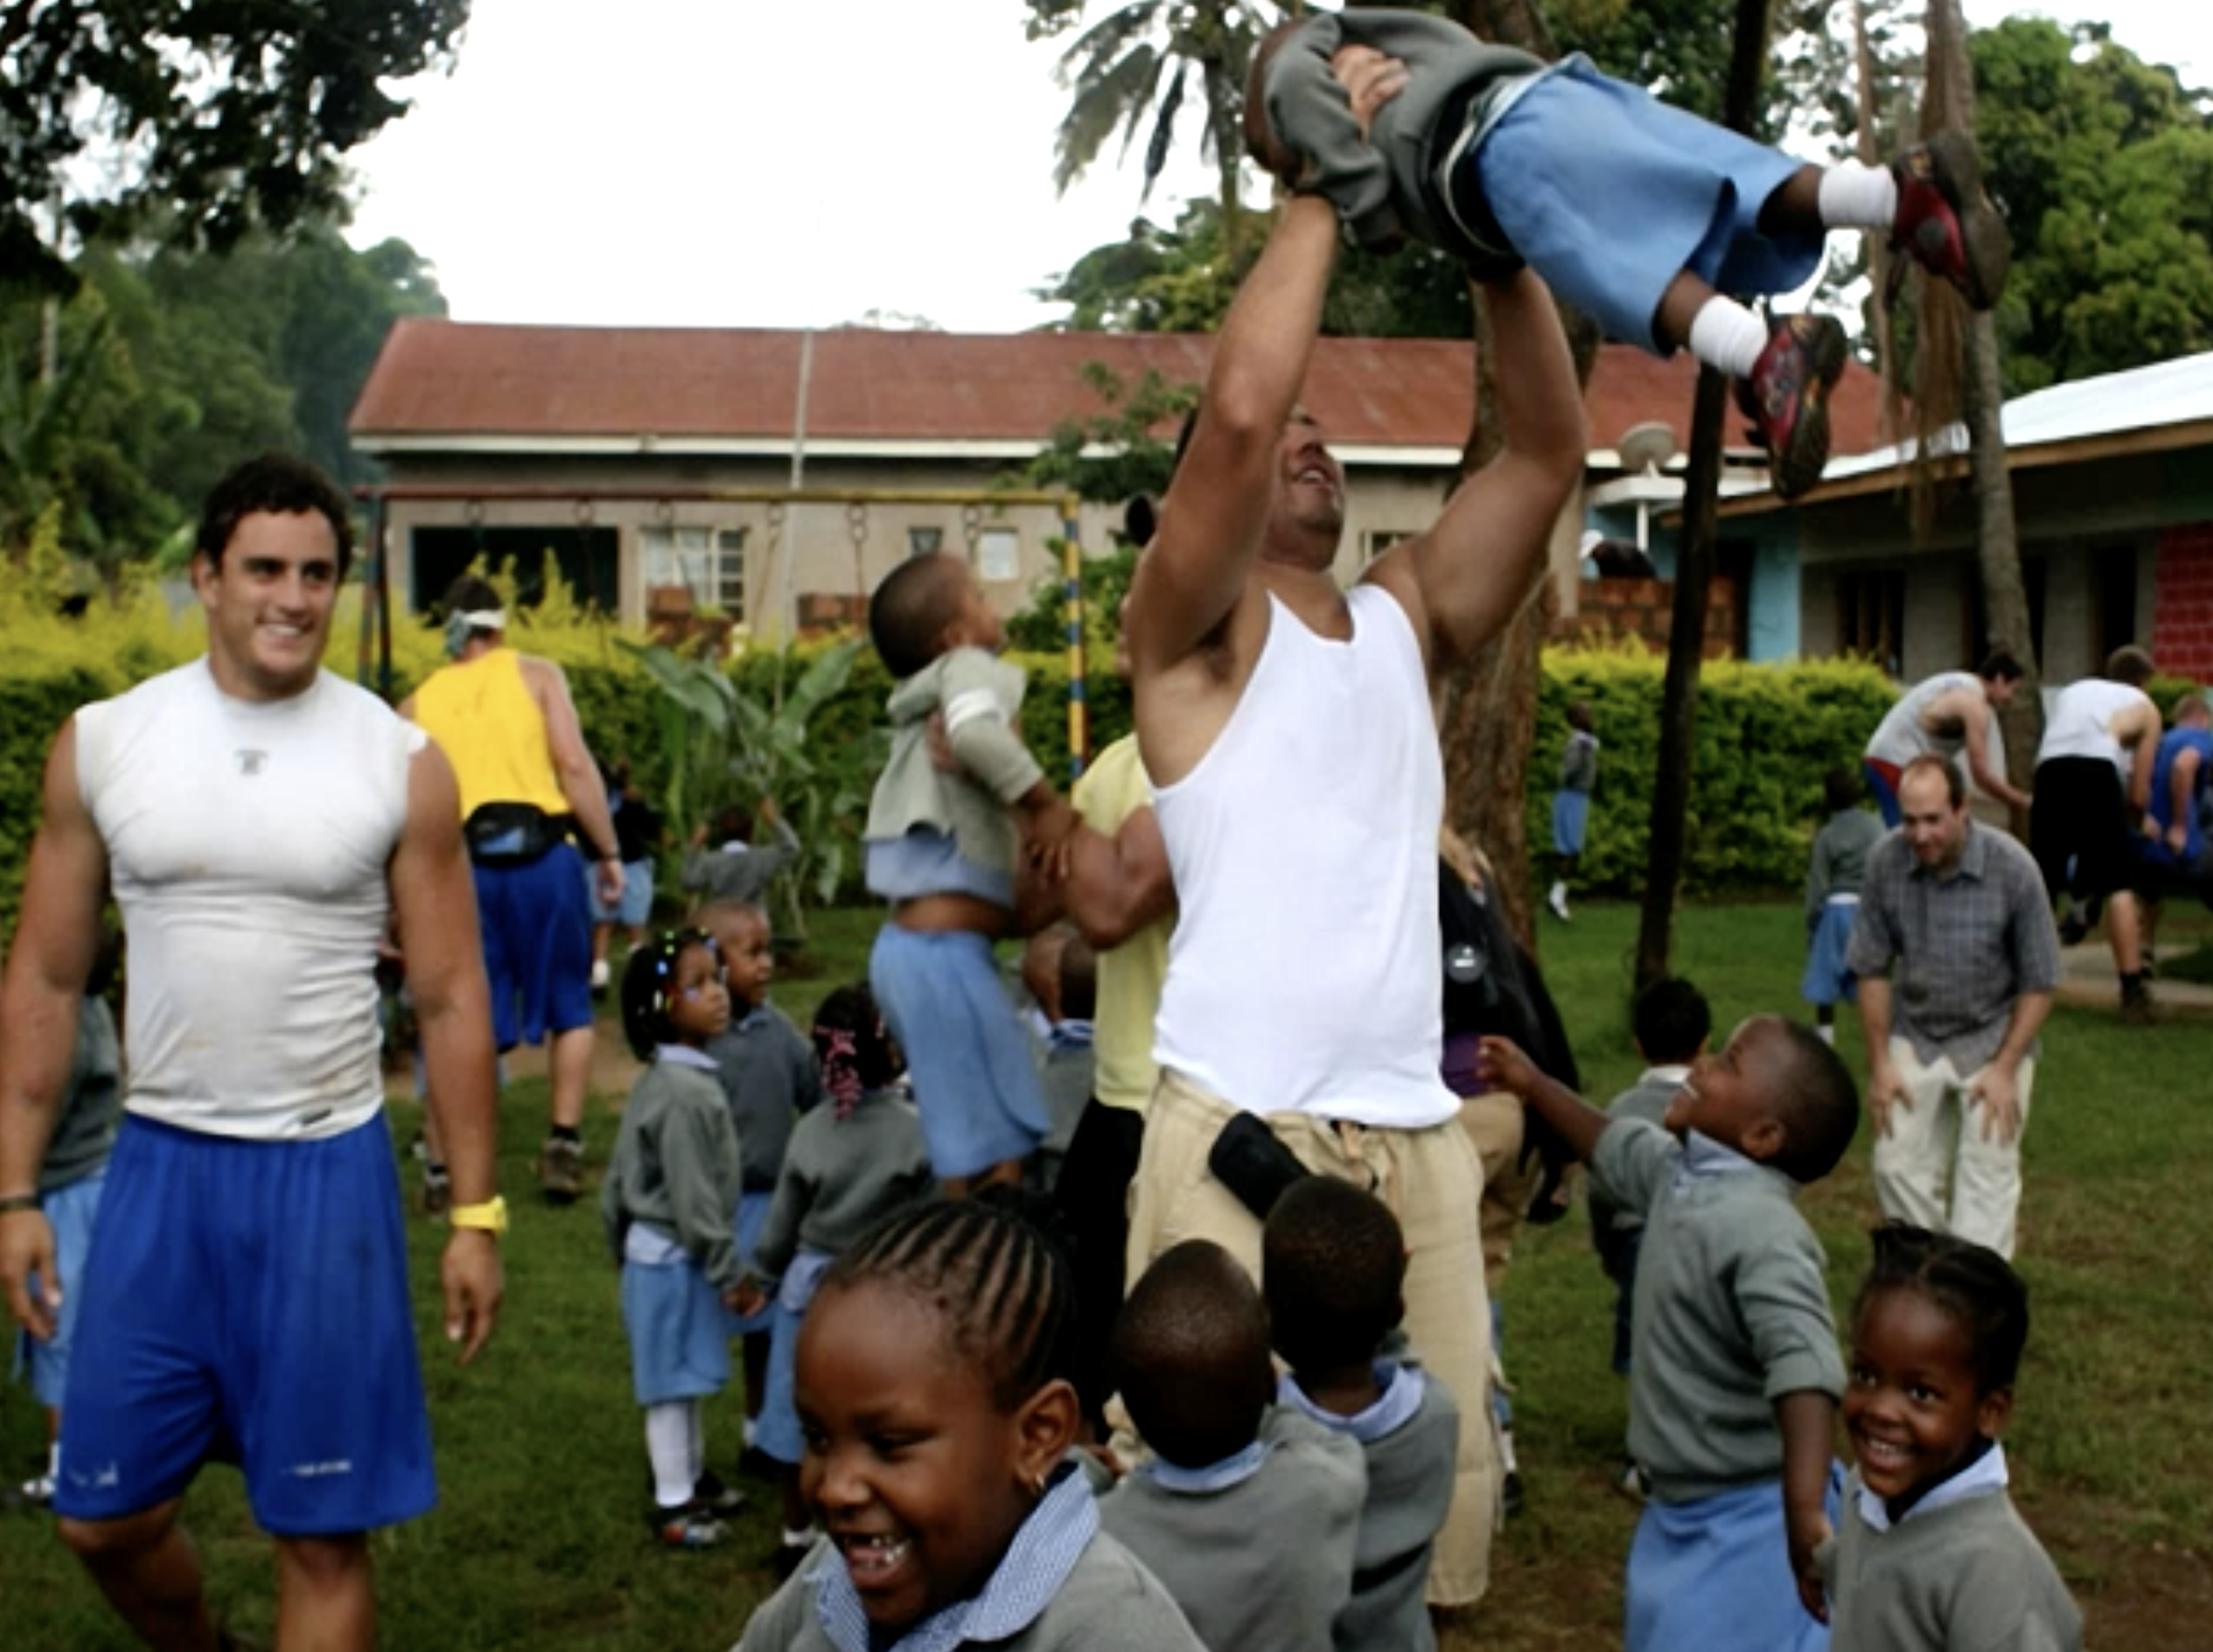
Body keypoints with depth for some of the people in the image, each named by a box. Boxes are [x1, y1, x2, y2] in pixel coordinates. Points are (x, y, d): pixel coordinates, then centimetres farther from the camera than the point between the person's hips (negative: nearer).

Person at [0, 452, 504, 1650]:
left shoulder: (402, 764, -4)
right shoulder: (101, 743, 0)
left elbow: (451, 1001, 0)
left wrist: (475, 1212, -2)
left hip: (326, 1171, -2)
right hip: (158, 1163, 2)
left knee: (321, 1535, 3)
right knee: (107, 1515, 10)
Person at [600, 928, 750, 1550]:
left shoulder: (658, 1082, 7)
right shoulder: (685, 1092, -24)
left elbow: (619, 1179, 13)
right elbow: (693, 1197, -23)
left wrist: (621, 1245, 22)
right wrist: (729, 1271, -16)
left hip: (653, 1249, 10)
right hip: (673, 1259, -10)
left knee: (689, 1375, 21)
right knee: (672, 1380, 2)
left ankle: (692, 1476, 35)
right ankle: (673, 1504, 12)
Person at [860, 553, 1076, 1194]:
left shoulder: (925, 702, 18)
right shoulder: (971, 668, -8)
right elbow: (976, 729, -29)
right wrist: (1046, 802, -22)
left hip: (912, 943, 9)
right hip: (945, 950, -9)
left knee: (971, 1144, 16)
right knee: (999, 1147, -6)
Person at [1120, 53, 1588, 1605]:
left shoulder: (1407, 620, 17)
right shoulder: (1196, 631, 2)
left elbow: (1550, 446, 10)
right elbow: (1239, 405, -15)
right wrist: (1323, 192, -5)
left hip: (1417, 1135, 5)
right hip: (1240, 1134, -5)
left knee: (1446, 1492, 2)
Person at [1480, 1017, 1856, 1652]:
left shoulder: (1761, 1227, -28)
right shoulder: (1681, 1174, 1)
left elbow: (1804, 1364, -41)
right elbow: (1618, 1149, 25)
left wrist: (1805, 1512, -52)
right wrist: (1534, 1086, 34)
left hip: (1751, 1527, -10)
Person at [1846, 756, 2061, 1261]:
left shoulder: (2013, 869, -20)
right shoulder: (1886, 862, -15)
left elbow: (2039, 982, -10)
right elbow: (1872, 968, -3)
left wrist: (2005, 1068, -12)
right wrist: (1879, 1063, -3)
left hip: (1994, 1035, -2)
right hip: (1915, 1034, 2)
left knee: (1988, 1171, -6)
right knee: (1899, 1166, 1)